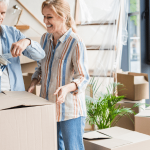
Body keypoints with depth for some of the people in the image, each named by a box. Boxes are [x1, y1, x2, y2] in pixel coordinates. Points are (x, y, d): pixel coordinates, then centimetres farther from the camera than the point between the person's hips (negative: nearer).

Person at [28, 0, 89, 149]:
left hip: (69, 108, -6)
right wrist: (34, 82, -2)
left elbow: (83, 77, -17)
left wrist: (67, 87, -36)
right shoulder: (45, 38, 3)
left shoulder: (76, 43, -18)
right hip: (48, 104, 7)